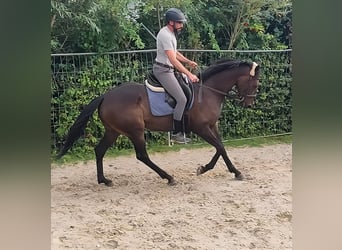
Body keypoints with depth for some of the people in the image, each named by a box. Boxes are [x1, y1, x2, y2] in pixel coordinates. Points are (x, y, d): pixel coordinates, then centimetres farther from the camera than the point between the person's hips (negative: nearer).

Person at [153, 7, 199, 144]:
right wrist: (189, 74, -28)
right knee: (182, 99, -15)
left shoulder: (171, 33, 11)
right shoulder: (165, 35, -21)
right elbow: (173, 59, -27)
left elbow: (175, 52, 24)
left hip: (168, 70, 11)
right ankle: (176, 133, -7)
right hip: (163, 71, -11)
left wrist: (188, 61, 11)